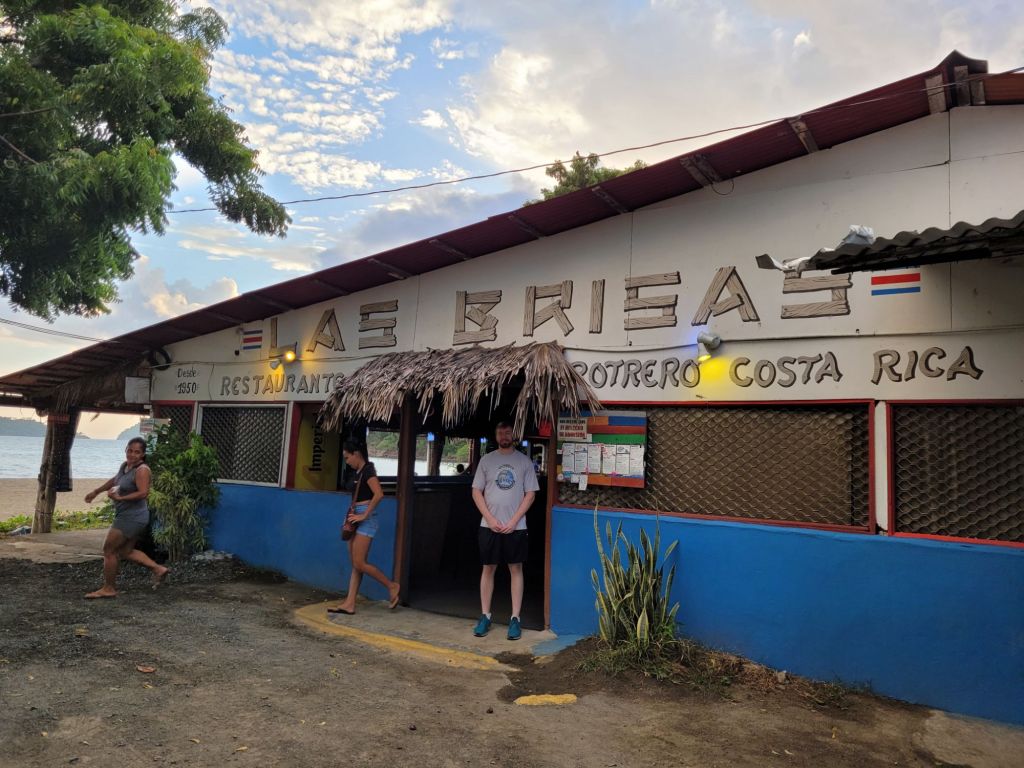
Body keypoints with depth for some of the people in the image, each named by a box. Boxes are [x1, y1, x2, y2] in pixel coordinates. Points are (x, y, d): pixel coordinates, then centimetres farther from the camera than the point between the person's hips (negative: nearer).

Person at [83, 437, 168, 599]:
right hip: (129, 517, 9)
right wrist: (96, 492, 33)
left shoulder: (142, 470, -19)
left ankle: (108, 589, 12)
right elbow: (114, 480, 28)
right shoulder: (125, 466, 9)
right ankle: (158, 569, 19)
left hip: (132, 518, -9)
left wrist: (120, 498, -30)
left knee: (109, 550, 0)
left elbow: (143, 493, -29)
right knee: (125, 552, 16)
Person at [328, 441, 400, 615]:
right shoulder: (358, 473, 15)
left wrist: (364, 515, -21)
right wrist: (351, 516, 6)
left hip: (366, 520, -9)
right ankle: (349, 604, 8)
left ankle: (392, 586, 6)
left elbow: (379, 494, -24)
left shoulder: (367, 470, -12)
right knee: (355, 565, 7)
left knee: (359, 564, -9)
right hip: (357, 519, 9)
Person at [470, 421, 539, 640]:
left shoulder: (524, 461, 2)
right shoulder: (486, 460, 4)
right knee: (488, 568, 7)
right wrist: (490, 519, -7)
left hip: (515, 526, -1)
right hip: (489, 525, 1)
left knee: (516, 569, 4)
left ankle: (515, 618, 11)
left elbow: (530, 494, 0)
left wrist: (513, 521, -9)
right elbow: (476, 492, 3)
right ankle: (485, 616, 17)